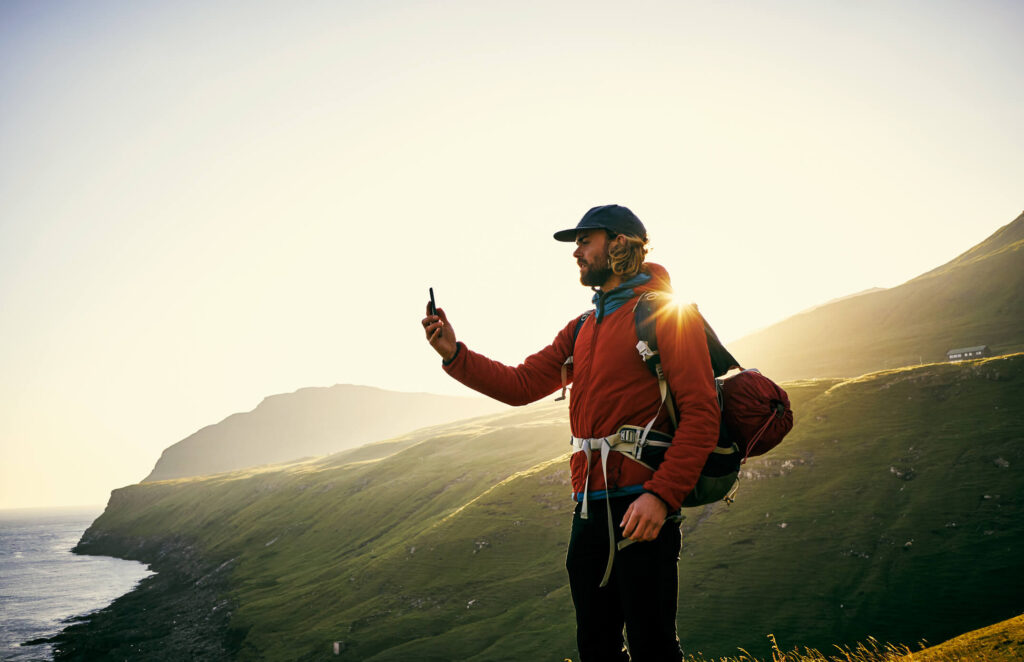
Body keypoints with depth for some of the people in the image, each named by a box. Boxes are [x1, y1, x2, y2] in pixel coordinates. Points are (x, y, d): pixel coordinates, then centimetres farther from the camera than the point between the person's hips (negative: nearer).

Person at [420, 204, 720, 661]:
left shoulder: (666, 311, -4)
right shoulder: (582, 329, 21)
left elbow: (700, 411, -12)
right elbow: (522, 384, 17)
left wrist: (662, 495, -21)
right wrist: (454, 354, 4)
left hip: (641, 503, -7)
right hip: (590, 505, 8)